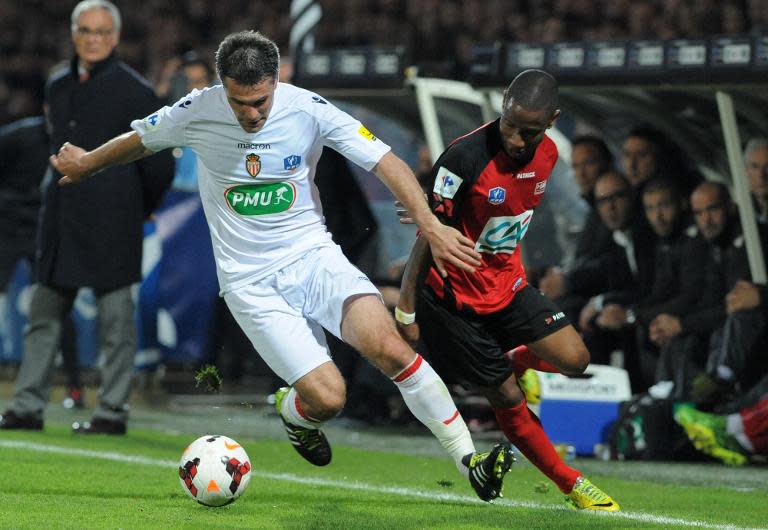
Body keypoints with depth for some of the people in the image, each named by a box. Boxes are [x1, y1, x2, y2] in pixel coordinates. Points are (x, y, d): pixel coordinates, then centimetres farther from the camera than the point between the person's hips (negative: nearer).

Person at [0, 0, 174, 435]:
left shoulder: (135, 92, -5)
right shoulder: (58, 86, 13)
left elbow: (159, 167, -1)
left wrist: (137, 214, 7)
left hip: (109, 226, -6)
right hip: (61, 222, 6)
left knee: (116, 320, -1)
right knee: (44, 317, 6)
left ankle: (113, 412, 3)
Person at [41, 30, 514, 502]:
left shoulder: (308, 109, -11)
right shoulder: (196, 112, -9)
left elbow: (385, 161, -9)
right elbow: (138, 141, 12)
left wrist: (431, 226, -22)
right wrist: (85, 164, 28)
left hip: (313, 255, 0)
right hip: (251, 282, 0)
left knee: (387, 346, -28)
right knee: (328, 398, -15)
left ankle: (469, 459, -17)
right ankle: (292, 412, 24)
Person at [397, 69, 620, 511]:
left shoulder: (547, 155, -4)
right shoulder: (465, 158, -25)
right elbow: (429, 235, -18)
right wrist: (407, 311, -14)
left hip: (507, 284, 6)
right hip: (456, 297, -6)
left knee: (574, 359, -7)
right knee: (507, 400, -1)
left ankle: (515, 364, 25)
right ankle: (572, 484, 15)